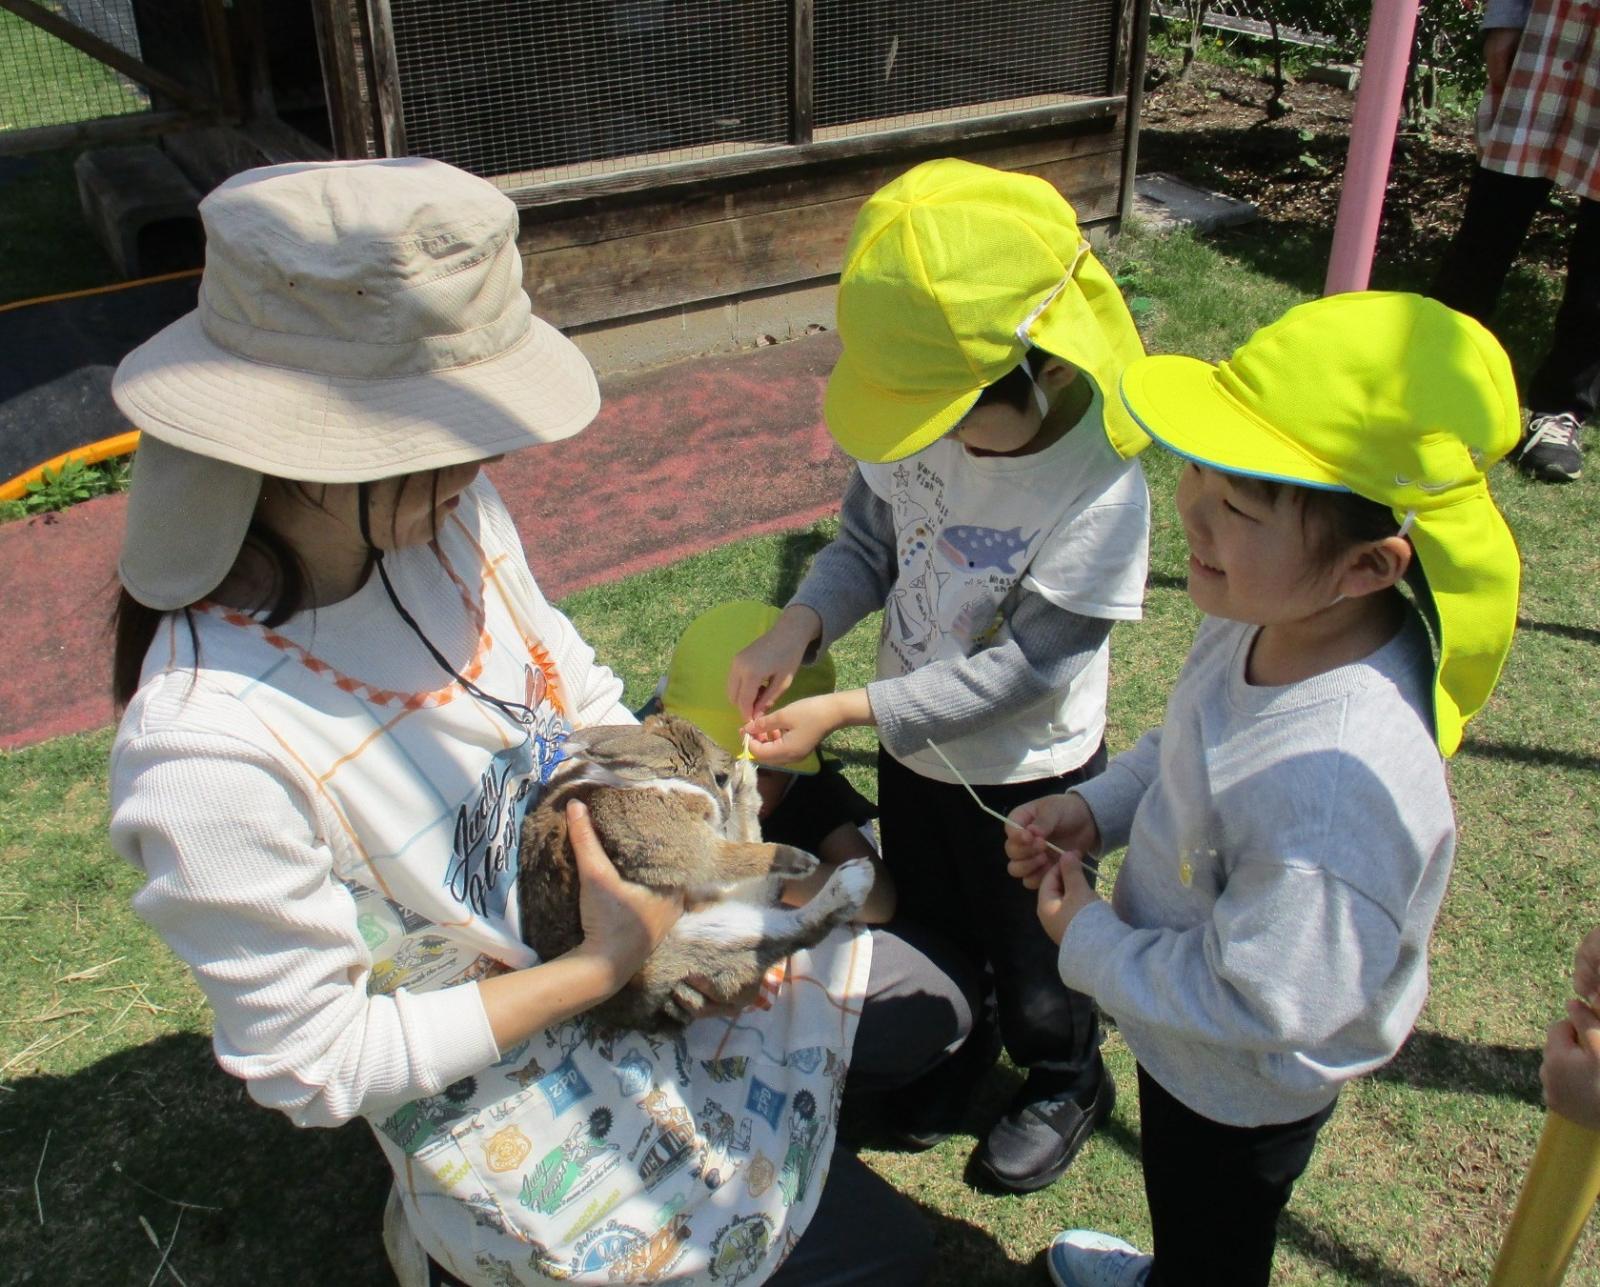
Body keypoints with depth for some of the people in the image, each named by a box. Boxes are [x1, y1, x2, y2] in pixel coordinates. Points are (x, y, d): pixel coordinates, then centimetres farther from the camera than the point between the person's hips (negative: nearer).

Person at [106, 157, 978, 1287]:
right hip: (499, 1089, -6)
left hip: (643, 927, 6)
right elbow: (315, 1064, -23)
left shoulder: (448, 511, -16)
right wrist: (599, 970, -22)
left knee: (934, 1018, 17)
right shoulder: (207, 755, -35)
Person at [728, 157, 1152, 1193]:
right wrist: (797, 629, -22)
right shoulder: (916, 418, -18)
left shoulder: (1101, 493, -33)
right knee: (928, 922, 29)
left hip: (1027, 772, -5)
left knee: (1030, 948, 21)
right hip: (911, 745, 5)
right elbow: (868, 542, -3)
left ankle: (1065, 1083, 53)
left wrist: (844, 712, -32)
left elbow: (1020, 670, -30)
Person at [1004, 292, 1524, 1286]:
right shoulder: (1272, 618, -20)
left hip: (1240, 1089, -7)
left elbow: (1252, 1005, -33)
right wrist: (1095, 809, -10)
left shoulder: (1332, 795, -45)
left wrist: (1087, 938, -21)